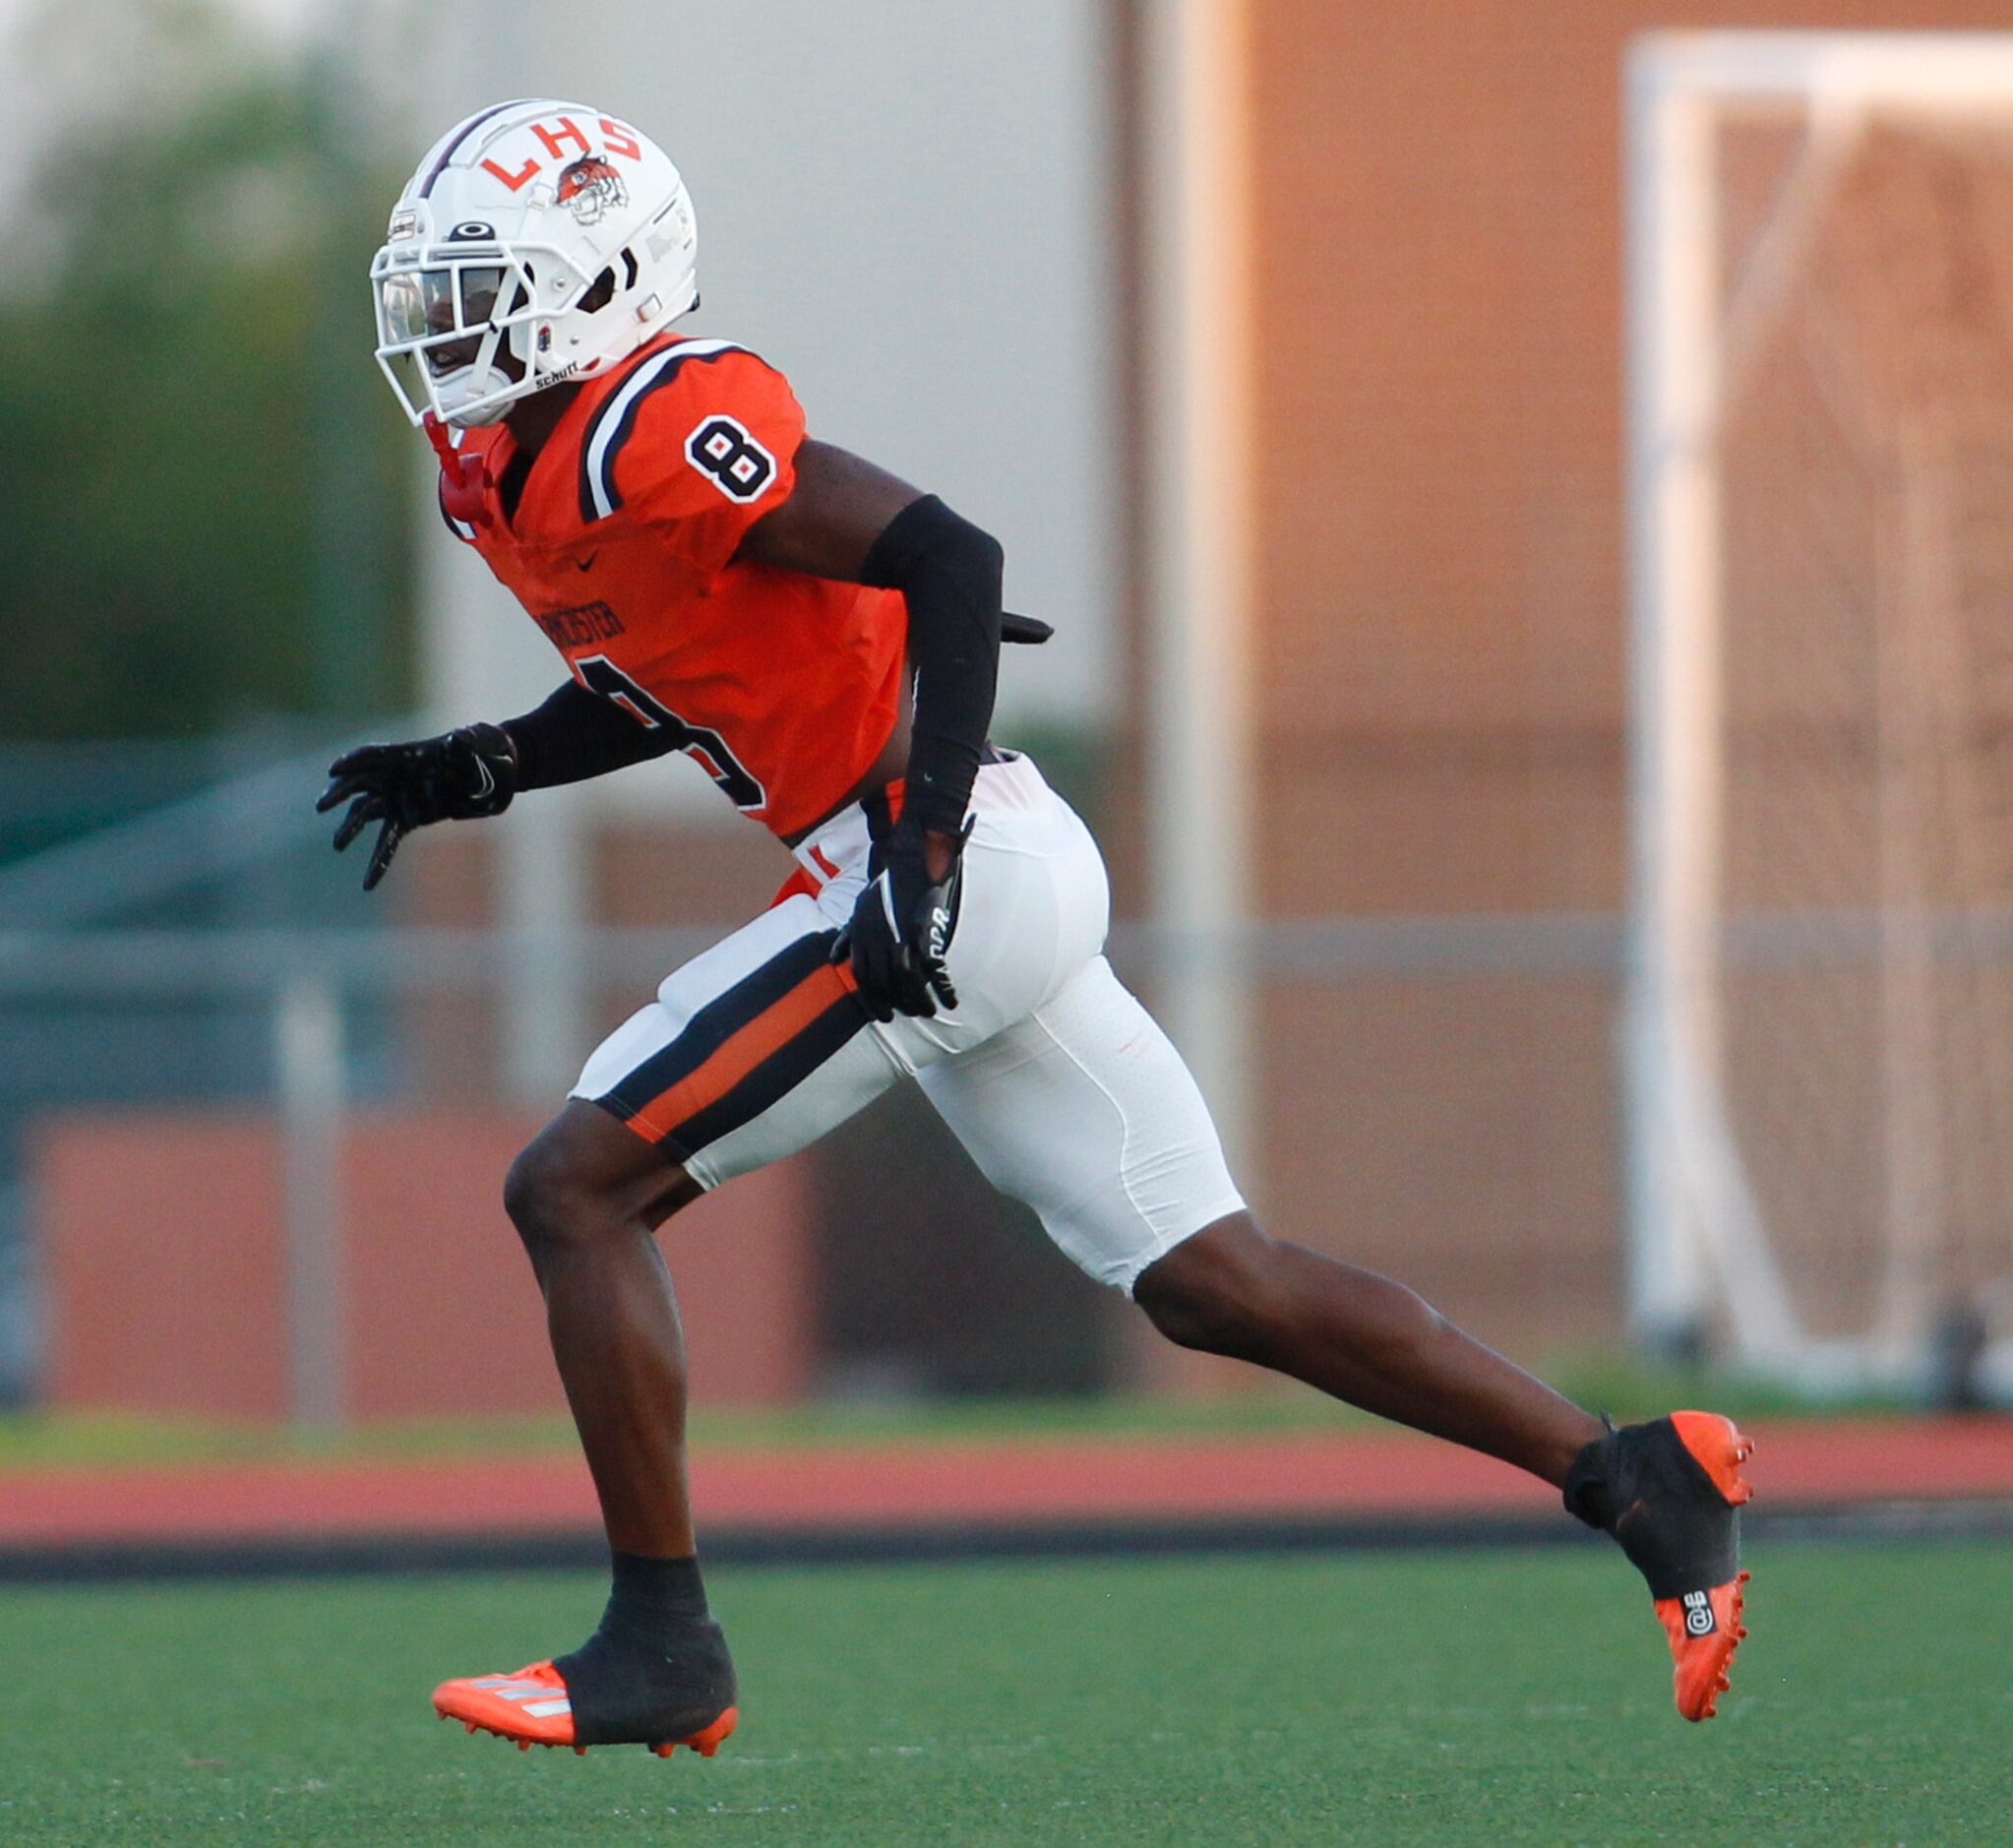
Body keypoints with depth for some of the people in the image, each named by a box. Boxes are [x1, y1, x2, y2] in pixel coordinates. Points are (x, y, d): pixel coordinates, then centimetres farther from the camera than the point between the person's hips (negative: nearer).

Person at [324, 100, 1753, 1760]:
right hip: (1005, 881, 10)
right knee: (1212, 1285, 11)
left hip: (951, 876, -10)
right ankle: (1643, 1481, 12)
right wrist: (477, 773, 16)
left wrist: (918, 847, -28)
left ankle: (660, 1647, -5)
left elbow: (951, 560, -22)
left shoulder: (647, 433, -16)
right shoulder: (508, 470, 14)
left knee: (577, 1187, -8)